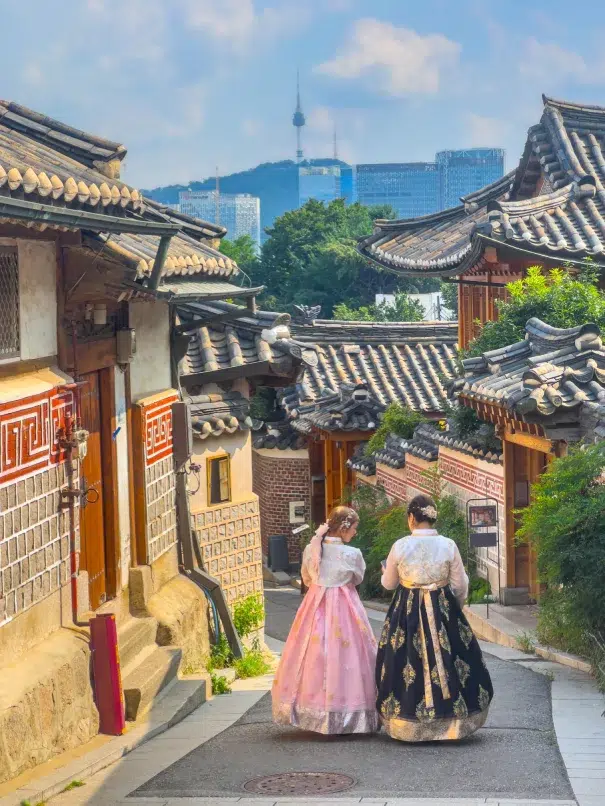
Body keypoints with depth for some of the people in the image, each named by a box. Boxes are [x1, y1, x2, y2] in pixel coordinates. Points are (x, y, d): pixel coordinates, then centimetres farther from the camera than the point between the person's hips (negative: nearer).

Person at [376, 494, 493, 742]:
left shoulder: (400, 546, -8)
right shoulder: (448, 545, -7)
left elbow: (389, 584, 5)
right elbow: (460, 585, 0)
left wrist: (385, 571, 28)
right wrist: (457, 608, 20)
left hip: (406, 613, -1)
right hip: (443, 609, 1)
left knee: (407, 663, 8)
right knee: (446, 657, 10)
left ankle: (409, 724, 13)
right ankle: (449, 721, 14)